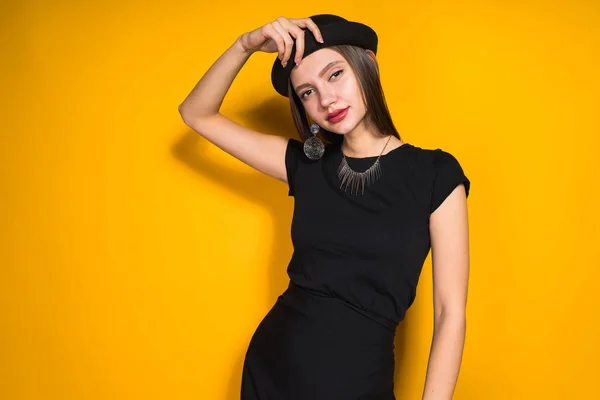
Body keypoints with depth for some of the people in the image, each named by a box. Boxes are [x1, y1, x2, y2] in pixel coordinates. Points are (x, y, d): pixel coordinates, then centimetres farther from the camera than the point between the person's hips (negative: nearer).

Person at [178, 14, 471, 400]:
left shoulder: (435, 174, -9)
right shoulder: (306, 165, 1)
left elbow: (451, 313, -10)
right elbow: (197, 114, 5)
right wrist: (245, 45, -9)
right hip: (267, 369, 4)